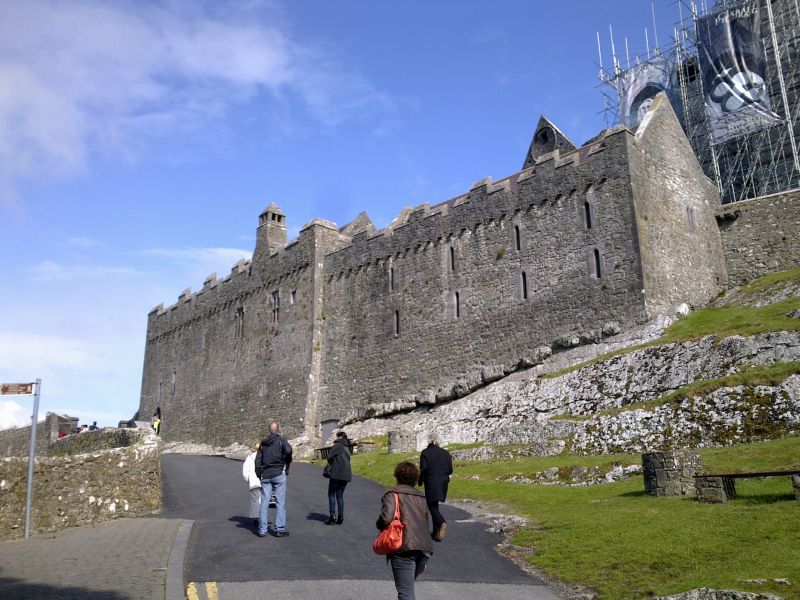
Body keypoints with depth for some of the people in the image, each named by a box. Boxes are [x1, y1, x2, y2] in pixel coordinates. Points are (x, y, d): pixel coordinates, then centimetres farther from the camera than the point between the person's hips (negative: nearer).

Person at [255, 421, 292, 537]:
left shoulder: (263, 443, 12)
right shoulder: (281, 440, -3)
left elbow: (258, 461, 11)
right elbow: (288, 451, -21)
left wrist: (259, 475, 17)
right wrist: (287, 464, -6)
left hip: (265, 475, 5)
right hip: (278, 474, -4)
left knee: (264, 502, 6)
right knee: (280, 502, 0)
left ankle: (262, 530, 8)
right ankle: (279, 529, 0)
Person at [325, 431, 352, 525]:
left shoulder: (337, 446, -6)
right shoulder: (347, 448, 18)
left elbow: (329, 457, -9)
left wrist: (332, 465, 10)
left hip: (336, 473, -7)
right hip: (346, 474, 7)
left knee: (331, 494, 1)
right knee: (340, 495, 11)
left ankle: (332, 516, -6)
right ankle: (340, 517, 7)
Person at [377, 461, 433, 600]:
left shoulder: (392, 493, 0)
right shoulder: (421, 496, 19)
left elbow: (386, 518, -17)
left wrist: (379, 526, 7)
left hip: (404, 548, -6)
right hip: (425, 548, 6)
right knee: (408, 585, 25)